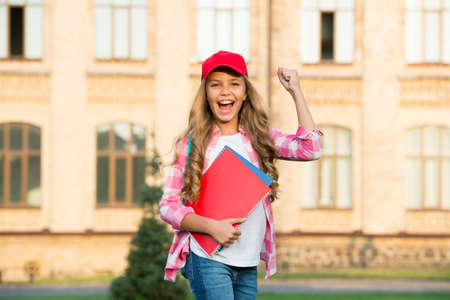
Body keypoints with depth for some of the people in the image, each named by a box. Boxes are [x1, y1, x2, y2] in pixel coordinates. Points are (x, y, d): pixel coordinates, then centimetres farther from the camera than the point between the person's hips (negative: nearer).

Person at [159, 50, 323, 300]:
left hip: (249, 265, 4)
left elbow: (310, 150, -6)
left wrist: (295, 92, -3)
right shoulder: (192, 143, 1)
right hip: (209, 260, -4)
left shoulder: (259, 138, 10)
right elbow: (168, 205, 0)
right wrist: (210, 226, -17)